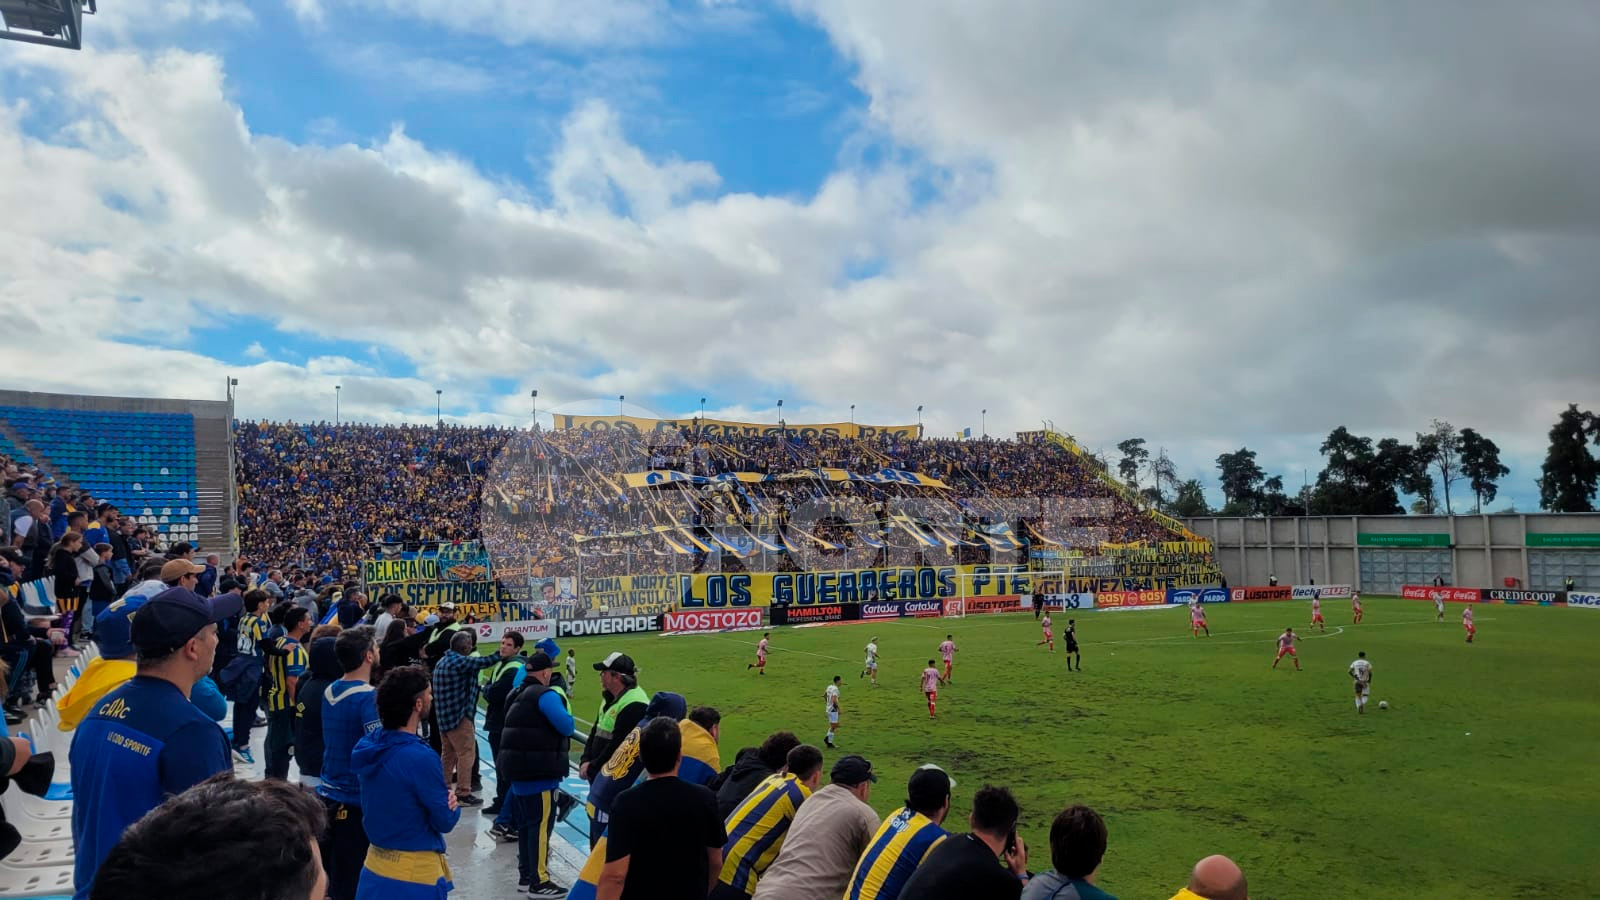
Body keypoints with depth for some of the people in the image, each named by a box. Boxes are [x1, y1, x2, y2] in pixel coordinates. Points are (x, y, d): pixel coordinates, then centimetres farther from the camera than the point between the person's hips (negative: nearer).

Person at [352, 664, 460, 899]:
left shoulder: (367, 745, -1)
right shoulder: (420, 757, -25)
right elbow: (445, 821, -16)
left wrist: (443, 797, -1)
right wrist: (451, 803, 6)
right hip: (415, 875, -7)